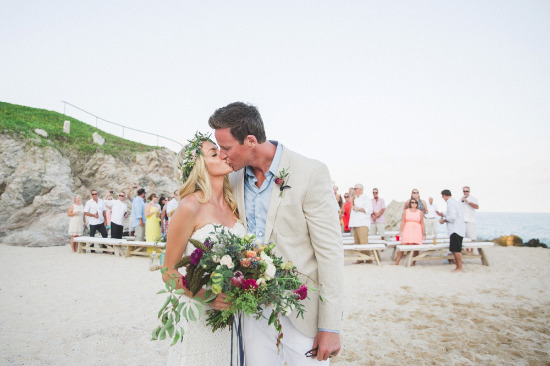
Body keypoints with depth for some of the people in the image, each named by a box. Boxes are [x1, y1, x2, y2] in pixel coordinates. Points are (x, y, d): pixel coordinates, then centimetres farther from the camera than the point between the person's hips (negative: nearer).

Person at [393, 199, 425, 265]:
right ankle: (397, 262, -6)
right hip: (407, 231, -1)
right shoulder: (405, 211, 9)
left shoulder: (420, 212, 9)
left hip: (417, 232, 1)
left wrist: (424, 233, 4)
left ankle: (413, 262, 8)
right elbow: (402, 222, 5)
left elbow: (422, 224, 9)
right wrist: (401, 232, -2)